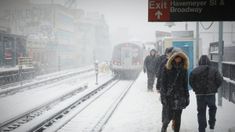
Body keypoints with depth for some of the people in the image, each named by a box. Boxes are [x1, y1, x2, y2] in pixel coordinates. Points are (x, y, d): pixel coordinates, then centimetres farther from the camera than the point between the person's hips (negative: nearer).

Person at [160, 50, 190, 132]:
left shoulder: (184, 69, 7)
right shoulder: (167, 69, -3)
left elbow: (185, 84, 10)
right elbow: (163, 83, -4)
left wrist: (186, 97, 7)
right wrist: (163, 96, -10)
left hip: (179, 96, 3)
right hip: (169, 96, -3)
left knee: (177, 118, 6)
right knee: (168, 116, -4)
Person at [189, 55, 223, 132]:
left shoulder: (195, 70, 2)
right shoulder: (214, 70, 2)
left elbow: (191, 80, -8)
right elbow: (219, 80, -9)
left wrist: (195, 89, 4)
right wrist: (215, 88, 3)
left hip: (200, 94, 0)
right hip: (211, 94, 0)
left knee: (201, 112, 8)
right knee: (212, 108, 25)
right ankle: (212, 123, 19)